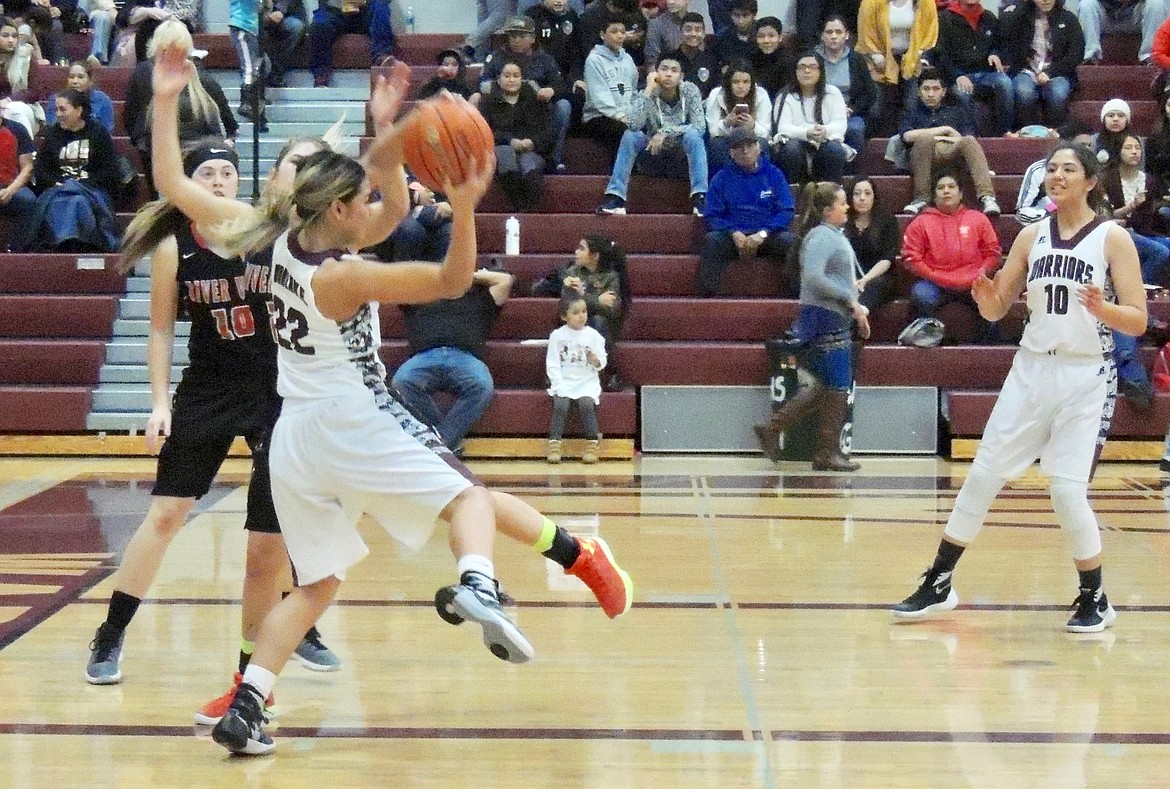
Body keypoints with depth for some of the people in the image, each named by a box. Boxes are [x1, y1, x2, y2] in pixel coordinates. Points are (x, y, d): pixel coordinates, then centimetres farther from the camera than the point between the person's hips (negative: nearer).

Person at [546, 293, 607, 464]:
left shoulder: (593, 335, 4)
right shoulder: (557, 336, 2)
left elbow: (602, 364, 5)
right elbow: (552, 364, -1)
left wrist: (595, 360, -18)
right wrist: (559, 385, -12)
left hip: (587, 382, 0)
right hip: (563, 382, 0)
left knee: (587, 404, -28)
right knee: (560, 405, -27)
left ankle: (592, 445, -22)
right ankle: (554, 445, -25)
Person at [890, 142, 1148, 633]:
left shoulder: (1112, 238, -5)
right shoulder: (1032, 236, 7)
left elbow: (1138, 321, -8)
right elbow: (997, 309, 11)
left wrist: (1101, 308, -28)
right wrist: (984, 295, -12)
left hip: (1086, 377, -4)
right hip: (1031, 371, 4)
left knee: (1068, 490, -11)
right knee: (982, 476, 3)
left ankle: (1094, 600, 7)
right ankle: (938, 585, 14)